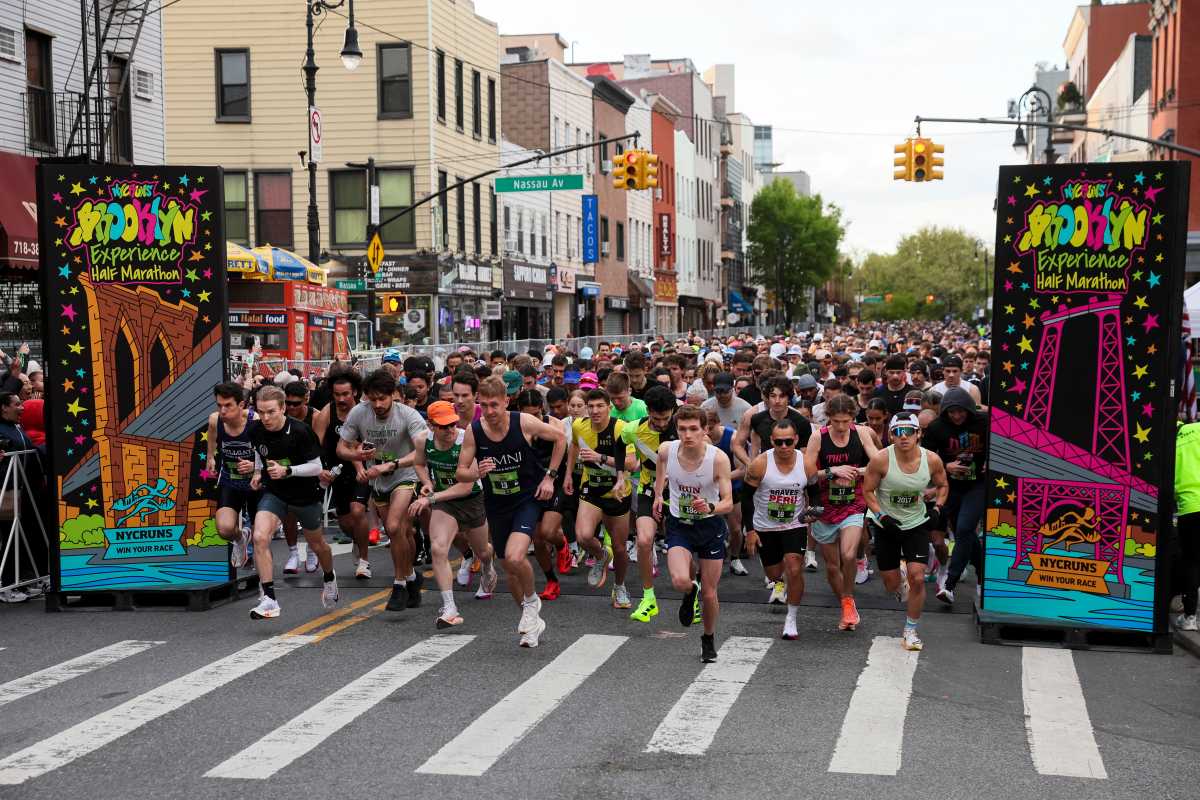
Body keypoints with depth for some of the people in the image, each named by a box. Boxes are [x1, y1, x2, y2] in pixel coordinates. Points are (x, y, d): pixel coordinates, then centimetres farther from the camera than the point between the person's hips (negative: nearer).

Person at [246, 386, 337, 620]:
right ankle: (269, 600, -18)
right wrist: (258, 473, -3)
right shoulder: (257, 431, -10)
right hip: (273, 493, 3)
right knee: (260, 537, -22)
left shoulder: (300, 431, -25)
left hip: (306, 495, -2)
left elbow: (316, 467, -20)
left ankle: (329, 579, 52)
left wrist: (287, 471, -31)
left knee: (317, 544, 18)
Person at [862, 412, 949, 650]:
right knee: (891, 583, 8)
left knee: (917, 579, -11)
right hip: (886, 526, 0)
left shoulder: (932, 460, -13)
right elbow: (867, 490, -8)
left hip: (917, 525, 1)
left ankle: (910, 631, 8)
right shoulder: (880, 459, -20)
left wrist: (936, 509, -8)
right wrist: (882, 516, -19)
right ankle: (902, 588, 48)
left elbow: (942, 485, 8)